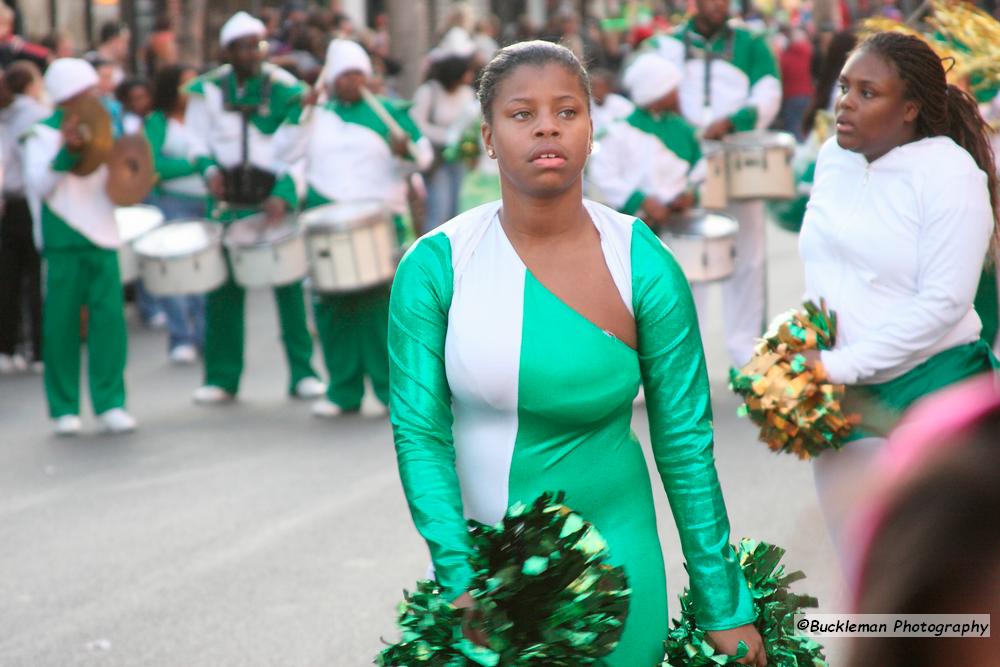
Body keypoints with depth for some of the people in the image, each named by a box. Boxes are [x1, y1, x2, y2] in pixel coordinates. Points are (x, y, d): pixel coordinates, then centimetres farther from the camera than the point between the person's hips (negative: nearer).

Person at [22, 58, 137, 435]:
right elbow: (38, 186, -11)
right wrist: (67, 152, -22)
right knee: (61, 324, -1)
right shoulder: (42, 135, 0)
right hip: (63, 243, -4)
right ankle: (64, 408, 7)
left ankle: (110, 403, -1)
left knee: (109, 319, -5)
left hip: (102, 238, 4)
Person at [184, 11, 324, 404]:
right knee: (224, 289, 2)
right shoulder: (208, 90, 2)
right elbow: (199, 142, 10)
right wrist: (209, 169, -11)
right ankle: (221, 379, 10)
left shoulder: (285, 89, -4)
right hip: (228, 200, 2)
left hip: (274, 198, -1)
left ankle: (302, 374, 6)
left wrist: (284, 194, -20)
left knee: (289, 285, -1)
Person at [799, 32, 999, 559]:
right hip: (845, 397, 5)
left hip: (932, 383, -5)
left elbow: (943, 303, -17)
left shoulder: (949, 173, -12)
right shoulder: (833, 157, 7)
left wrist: (839, 365, -17)